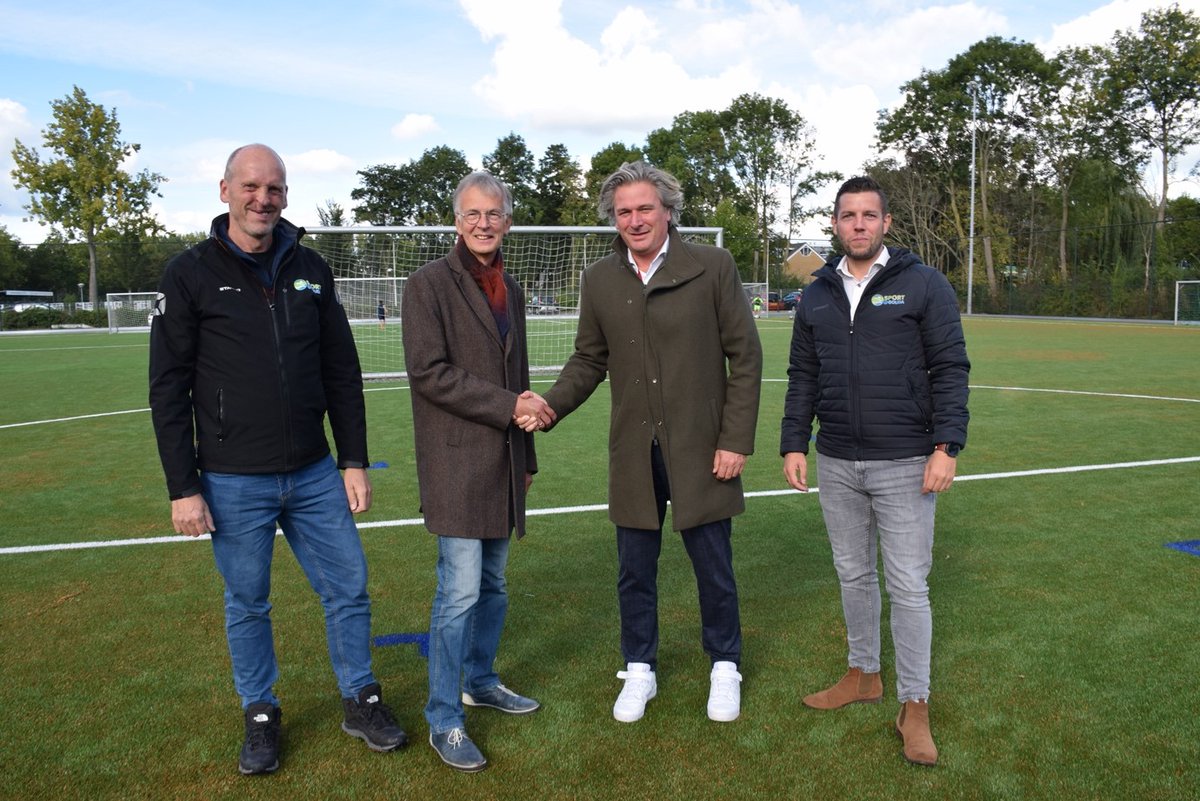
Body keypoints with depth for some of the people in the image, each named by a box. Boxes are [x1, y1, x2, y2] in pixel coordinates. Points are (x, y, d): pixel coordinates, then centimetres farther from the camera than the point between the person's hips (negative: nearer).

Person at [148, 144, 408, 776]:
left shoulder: (310, 270, 5)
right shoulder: (191, 274, -5)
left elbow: (342, 373, 8)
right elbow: (168, 388, -5)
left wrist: (355, 460, 5)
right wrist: (183, 487, -9)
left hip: (314, 475, 3)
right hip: (234, 484, -3)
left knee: (349, 588, 9)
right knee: (247, 605, 11)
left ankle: (360, 702, 29)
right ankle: (260, 717, 31)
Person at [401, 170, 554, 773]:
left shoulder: (509, 289, 16)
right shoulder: (429, 284, -6)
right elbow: (429, 372, -15)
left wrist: (527, 455, 20)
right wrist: (509, 405, -15)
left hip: (503, 458, 7)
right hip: (457, 460, -7)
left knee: (493, 583, 15)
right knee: (460, 591, -6)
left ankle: (480, 681, 33)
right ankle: (444, 720, 7)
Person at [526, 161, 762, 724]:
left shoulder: (712, 267, -6)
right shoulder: (599, 281, 4)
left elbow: (745, 356, -4)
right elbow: (589, 360, 10)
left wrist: (737, 440, -9)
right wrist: (549, 407, -8)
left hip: (701, 449, -2)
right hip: (633, 452, 3)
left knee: (714, 567, 10)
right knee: (635, 569, 13)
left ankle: (724, 668, 33)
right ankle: (639, 671, 33)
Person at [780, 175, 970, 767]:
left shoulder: (923, 285, -3)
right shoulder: (816, 297, 9)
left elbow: (950, 368, -6)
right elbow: (802, 378, 13)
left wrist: (946, 447, -13)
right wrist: (793, 444, 5)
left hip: (905, 463, -4)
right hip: (837, 464, 5)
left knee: (907, 585, 0)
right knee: (853, 575, 15)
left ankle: (915, 706, 13)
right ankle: (864, 676, 33)